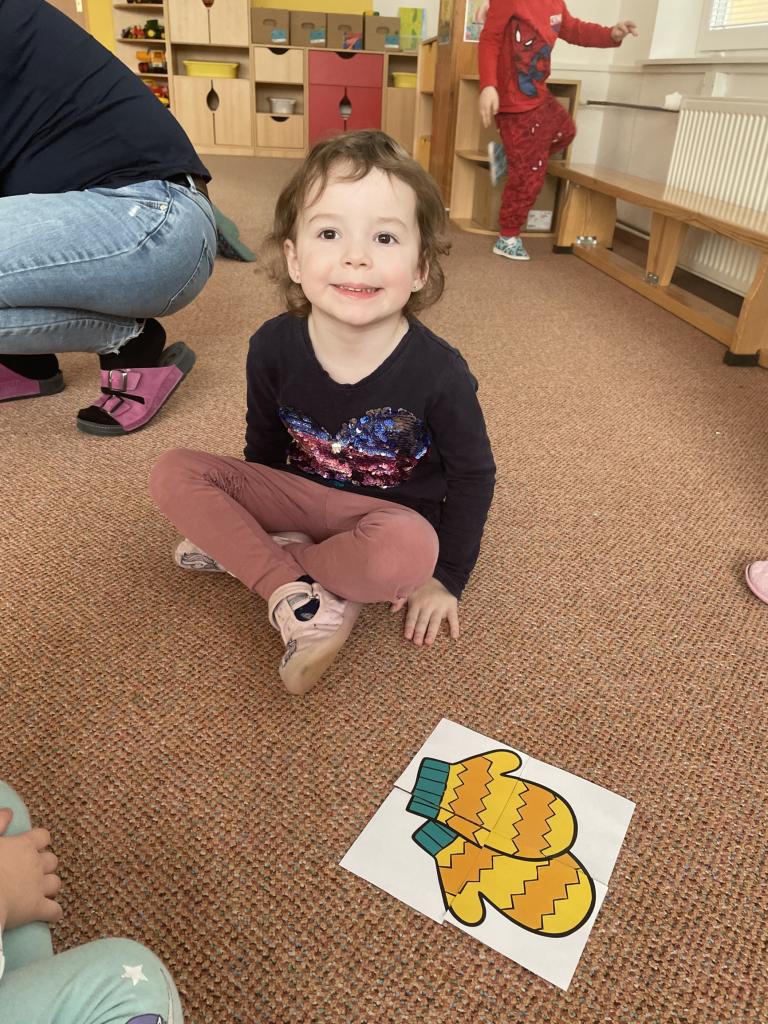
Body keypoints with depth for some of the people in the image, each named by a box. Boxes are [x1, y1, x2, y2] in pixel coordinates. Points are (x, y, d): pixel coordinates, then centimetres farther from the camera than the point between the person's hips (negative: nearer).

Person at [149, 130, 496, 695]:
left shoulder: (438, 371, -21)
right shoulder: (273, 347, -12)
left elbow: (473, 476, -8)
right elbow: (264, 446, 7)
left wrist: (446, 578, -6)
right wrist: (252, 510, 15)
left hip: (391, 513, -3)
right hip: (298, 494, 3)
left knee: (408, 551, -39)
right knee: (173, 471, -15)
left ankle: (238, 550, -17)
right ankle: (295, 588, -25)